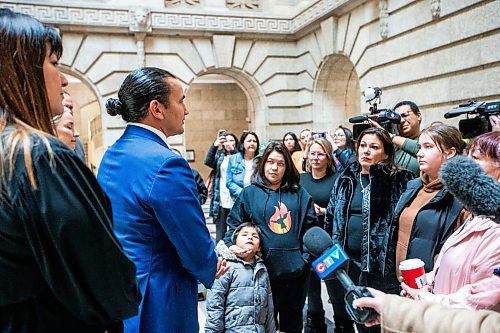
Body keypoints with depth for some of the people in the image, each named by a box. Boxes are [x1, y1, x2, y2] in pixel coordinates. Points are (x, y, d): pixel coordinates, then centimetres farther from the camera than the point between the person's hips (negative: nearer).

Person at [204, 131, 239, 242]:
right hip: (220, 200, 2)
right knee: (220, 232, 3)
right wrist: (214, 145, -17)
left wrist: (233, 151, -19)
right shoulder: (219, 155, 13)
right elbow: (208, 162, -6)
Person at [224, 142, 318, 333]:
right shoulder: (250, 193, 1)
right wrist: (231, 245, -14)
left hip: (295, 269, 2)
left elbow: (311, 227, 6)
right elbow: (234, 225, 4)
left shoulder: (299, 194, 6)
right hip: (264, 269, -2)